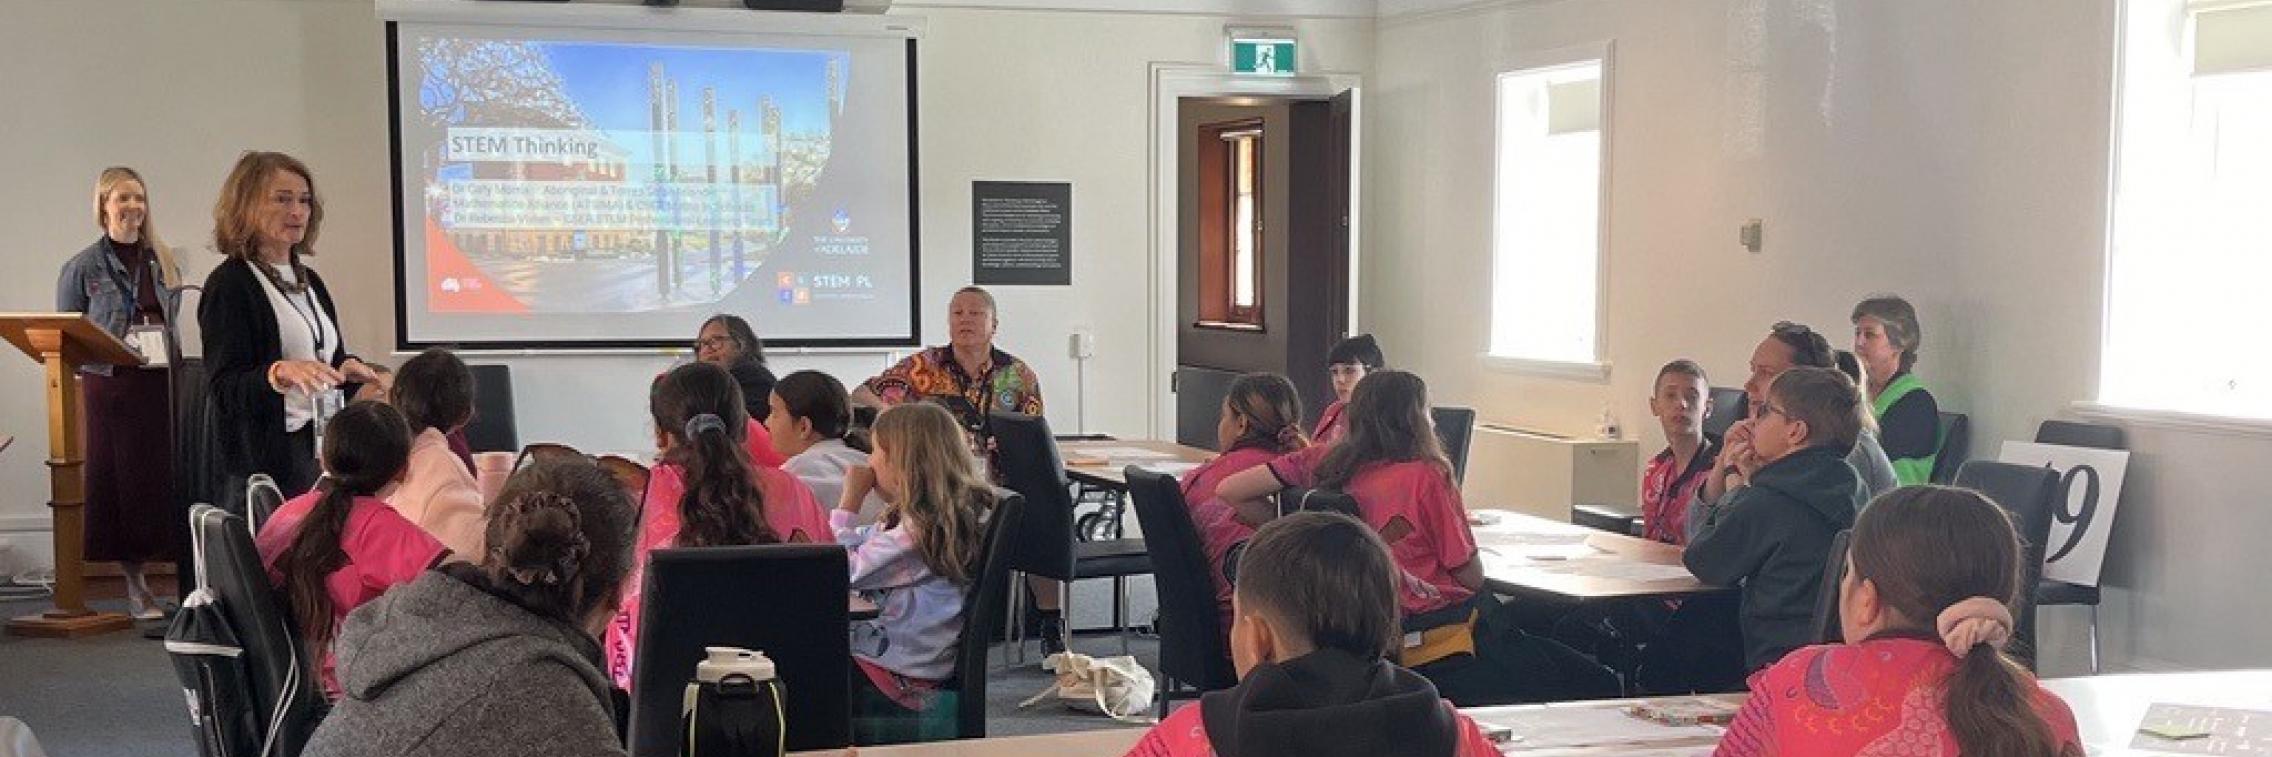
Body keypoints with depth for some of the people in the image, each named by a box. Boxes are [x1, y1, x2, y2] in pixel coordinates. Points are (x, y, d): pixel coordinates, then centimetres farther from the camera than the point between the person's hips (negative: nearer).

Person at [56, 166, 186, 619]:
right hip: (109, 386, -3)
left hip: (159, 383, 3)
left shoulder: (163, 261, 12)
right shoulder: (83, 268, 0)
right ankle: (135, 586, 6)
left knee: (162, 475, -1)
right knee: (120, 477, -1)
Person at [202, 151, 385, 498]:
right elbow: (223, 389, -14)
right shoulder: (229, 285, -7)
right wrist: (278, 373, -31)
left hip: (323, 447, 7)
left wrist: (347, 369, 3)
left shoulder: (309, 280, 17)